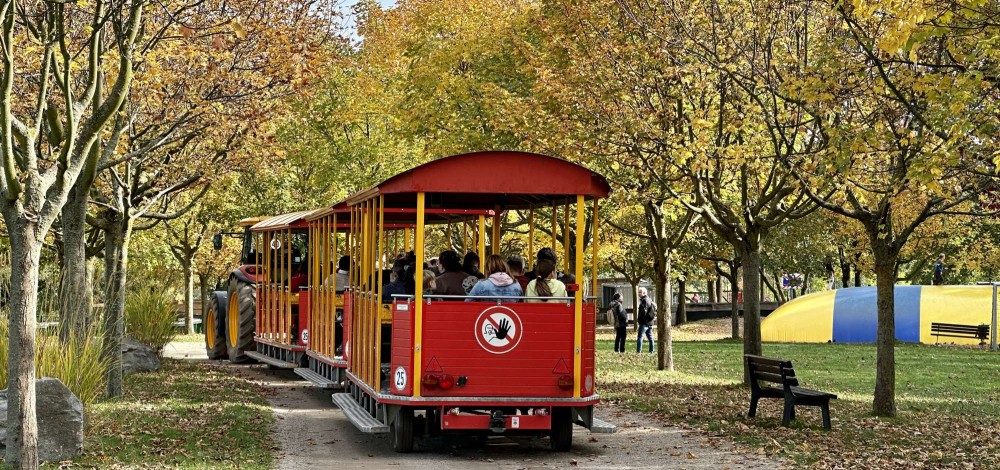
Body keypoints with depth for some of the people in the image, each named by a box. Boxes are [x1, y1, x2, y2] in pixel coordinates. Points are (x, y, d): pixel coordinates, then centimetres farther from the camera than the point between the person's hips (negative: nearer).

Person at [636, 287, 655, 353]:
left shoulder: (644, 300, -15)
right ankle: (651, 351, 14)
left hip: (644, 322, -10)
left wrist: (639, 318, -10)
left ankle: (638, 351, -12)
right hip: (650, 322, 10)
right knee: (650, 337, 12)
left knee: (640, 337, -8)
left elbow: (643, 311, -21)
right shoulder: (649, 300, 15)